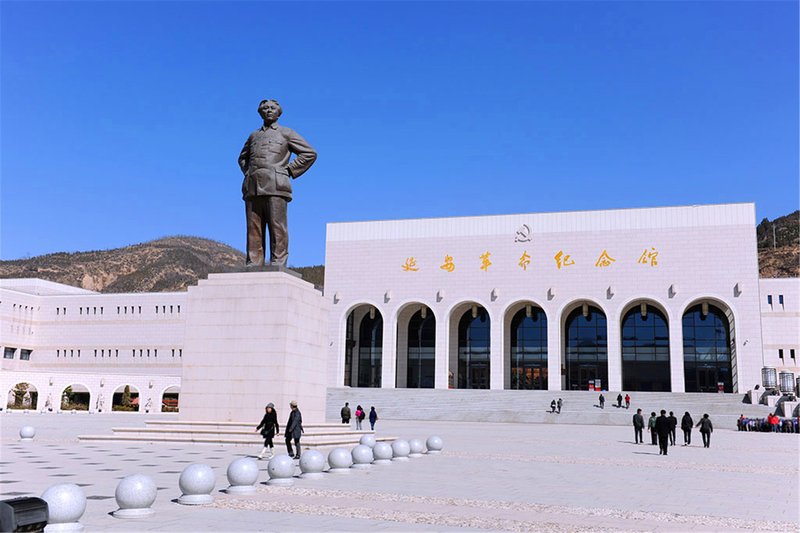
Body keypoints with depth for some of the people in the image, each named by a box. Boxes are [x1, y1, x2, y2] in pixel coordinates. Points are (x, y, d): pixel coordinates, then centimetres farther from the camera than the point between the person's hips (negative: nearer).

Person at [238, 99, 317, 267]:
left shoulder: (287, 133, 12)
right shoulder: (254, 135, 25)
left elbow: (309, 153, 7)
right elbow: (242, 158, 40)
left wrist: (289, 171, 0)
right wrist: (248, 172, 18)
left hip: (275, 185, -4)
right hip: (253, 188, 4)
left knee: (277, 228, -11)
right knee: (253, 229, -2)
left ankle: (277, 264, -13)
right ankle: (253, 265, -3)